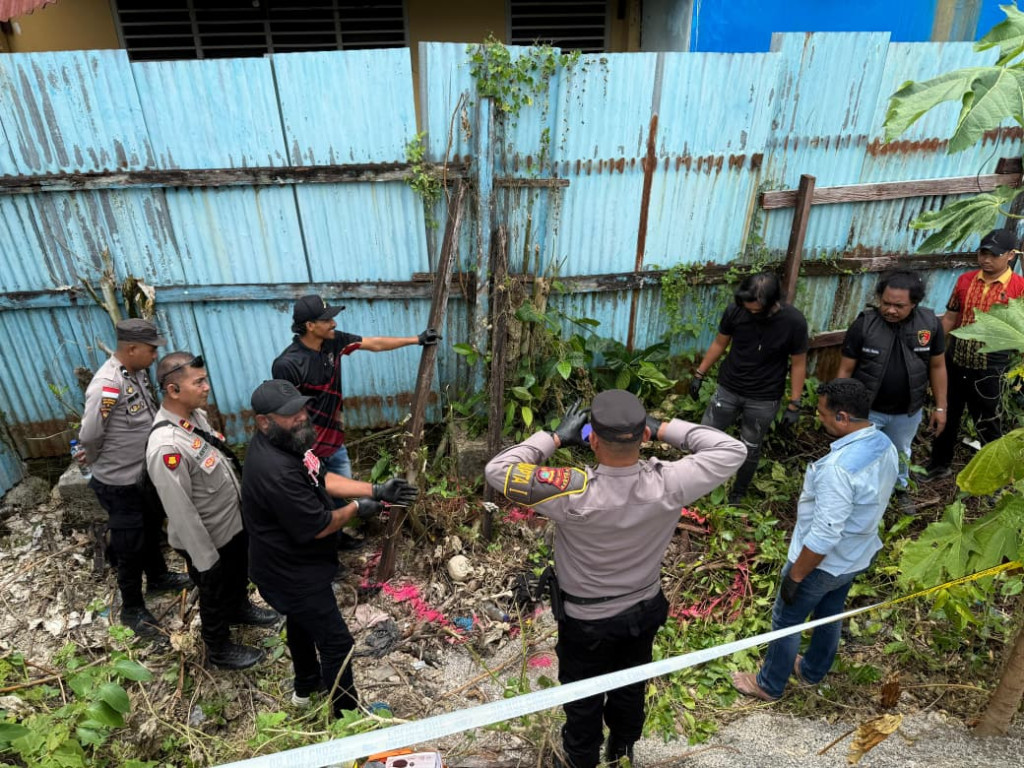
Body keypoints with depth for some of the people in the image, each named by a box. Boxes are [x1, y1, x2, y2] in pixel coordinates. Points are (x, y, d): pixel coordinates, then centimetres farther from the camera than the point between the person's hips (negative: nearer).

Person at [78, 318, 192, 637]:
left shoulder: (137, 372, -2)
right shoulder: (107, 384, -28)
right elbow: (89, 435, -23)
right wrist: (104, 463, -3)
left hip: (146, 474, 8)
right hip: (120, 485, -8)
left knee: (152, 531, 27)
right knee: (130, 548, 9)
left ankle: (158, 577, 50)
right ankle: (132, 609, 28)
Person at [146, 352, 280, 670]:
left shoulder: (197, 415, -9)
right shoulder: (166, 446, -36)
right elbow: (181, 513, -28)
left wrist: (245, 494, 16)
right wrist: (206, 559, -19)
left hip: (235, 521, 7)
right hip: (209, 539, -7)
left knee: (240, 574, 33)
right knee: (215, 596, 20)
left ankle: (240, 608, 63)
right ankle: (219, 649, 47)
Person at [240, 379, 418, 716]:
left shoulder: (286, 442, -7)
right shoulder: (276, 472, -38)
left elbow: (323, 478, 1)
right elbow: (319, 527, -29)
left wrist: (376, 491, -9)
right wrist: (357, 508, -11)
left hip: (293, 565, 10)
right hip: (293, 575, -10)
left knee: (302, 623, 29)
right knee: (335, 640, 5)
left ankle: (306, 687, 53)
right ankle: (347, 712, 24)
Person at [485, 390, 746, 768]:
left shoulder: (575, 493, -38)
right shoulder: (668, 485, -30)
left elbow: (498, 470, -29)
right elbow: (732, 450, -15)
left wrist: (555, 437, -20)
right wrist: (665, 429, -15)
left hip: (586, 620, -3)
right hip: (644, 610, 4)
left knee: (583, 697, 25)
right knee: (630, 687, 31)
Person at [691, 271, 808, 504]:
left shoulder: (794, 322, -19)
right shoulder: (735, 310, -15)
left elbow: (798, 364, -8)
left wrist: (794, 404, -7)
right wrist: (700, 374, 5)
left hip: (764, 400, -2)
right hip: (728, 389, 2)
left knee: (750, 448, 12)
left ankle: (738, 493, 35)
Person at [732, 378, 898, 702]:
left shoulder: (839, 467, -38)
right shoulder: (885, 446, -9)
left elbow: (823, 536, -32)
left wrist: (795, 576, -19)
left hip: (824, 563, -8)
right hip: (858, 555, 8)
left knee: (785, 622, 14)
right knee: (830, 614, 29)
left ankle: (769, 685, 35)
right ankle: (813, 670, 53)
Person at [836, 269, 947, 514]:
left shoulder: (930, 323, -13)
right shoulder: (864, 323, -21)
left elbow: (937, 366, 0)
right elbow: (846, 369, -12)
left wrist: (940, 407, 2)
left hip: (908, 411, 3)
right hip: (866, 409, -3)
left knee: (901, 454, 28)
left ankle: (901, 488, 55)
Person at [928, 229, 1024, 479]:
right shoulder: (965, 280, 2)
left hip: (989, 367, -3)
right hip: (955, 361, 4)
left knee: (987, 422, 10)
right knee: (946, 415, 16)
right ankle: (940, 464, 34)